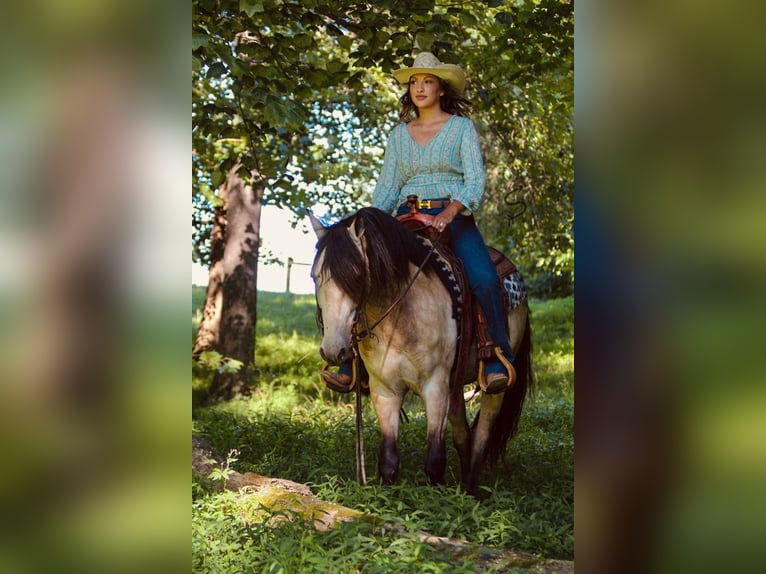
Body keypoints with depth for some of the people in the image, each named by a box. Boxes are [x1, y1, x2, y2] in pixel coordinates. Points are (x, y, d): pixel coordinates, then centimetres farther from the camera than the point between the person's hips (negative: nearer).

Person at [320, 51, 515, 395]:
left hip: (454, 218, -3)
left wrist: (449, 212, -24)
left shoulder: (462, 128, 5)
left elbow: (475, 181, -6)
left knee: (485, 281, -29)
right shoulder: (400, 135, 16)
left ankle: (498, 362, -17)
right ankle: (355, 365, -15)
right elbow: (387, 187, 14)